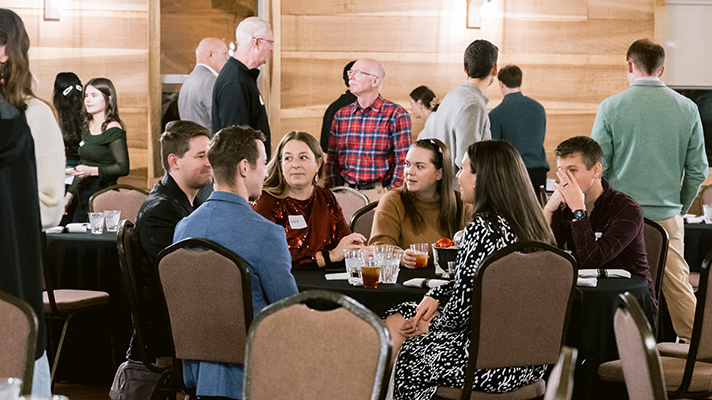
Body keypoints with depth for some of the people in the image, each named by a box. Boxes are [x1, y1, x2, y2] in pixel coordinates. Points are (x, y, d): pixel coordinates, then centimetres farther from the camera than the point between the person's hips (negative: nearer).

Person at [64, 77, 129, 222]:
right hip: (83, 197, 8)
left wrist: (92, 171, -22)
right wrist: (69, 194, 20)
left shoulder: (113, 130, -9)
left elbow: (123, 168, -15)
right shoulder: (88, 128, 15)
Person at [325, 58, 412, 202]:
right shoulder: (341, 115, 13)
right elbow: (332, 159, 15)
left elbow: (403, 161, -3)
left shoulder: (396, 115, -1)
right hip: (345, 193, 3)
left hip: (379, 194, -3)